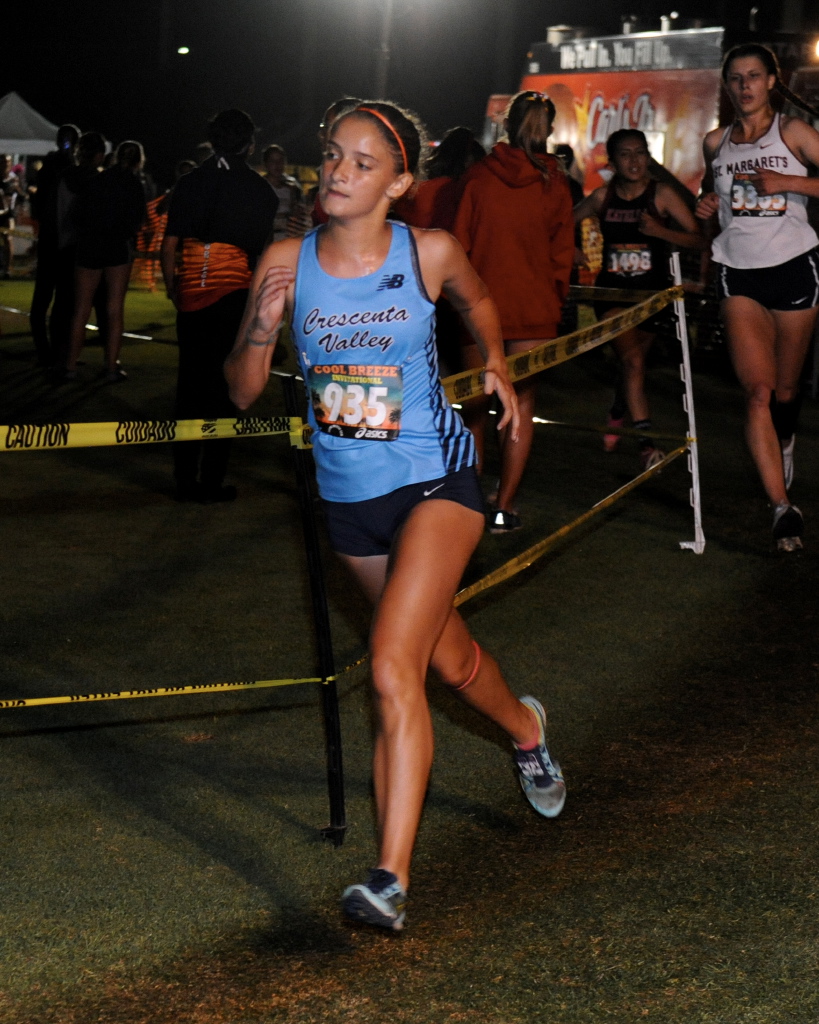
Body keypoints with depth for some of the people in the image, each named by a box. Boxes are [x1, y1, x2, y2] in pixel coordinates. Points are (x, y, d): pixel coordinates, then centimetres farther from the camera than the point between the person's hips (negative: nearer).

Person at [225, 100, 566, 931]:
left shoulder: (430, 254, -10)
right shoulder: (285, 263, -7)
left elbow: (478, 302, 15)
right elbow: (243, 393, -6)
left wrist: (495, 364, 5)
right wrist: (261, 325, -21)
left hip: (434, 480, -4)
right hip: (347, 496, 4)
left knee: (392, 670, -19)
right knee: (449, 658, 22)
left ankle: (391, 879, -17)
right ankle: (525, 730, 55)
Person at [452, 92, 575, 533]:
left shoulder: (478, 177, -2)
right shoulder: (553, 184, -1)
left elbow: (460, 243, 1)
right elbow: (562, 251, 3)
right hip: (533, 307, 0)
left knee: (475, 403, 11)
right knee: (521, 404, 4)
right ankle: (504, 507, 1)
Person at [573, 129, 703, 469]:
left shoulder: (662, 194, -7)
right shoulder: (602, 198, -1)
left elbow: (698, 239, -13)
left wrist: (661, 231, -25)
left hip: (650, 291, 0)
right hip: (611, 289, 0)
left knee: (630, 363, 13)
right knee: (632, 360, -17)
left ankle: (617, 414, 45)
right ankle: (646, 441, -19)